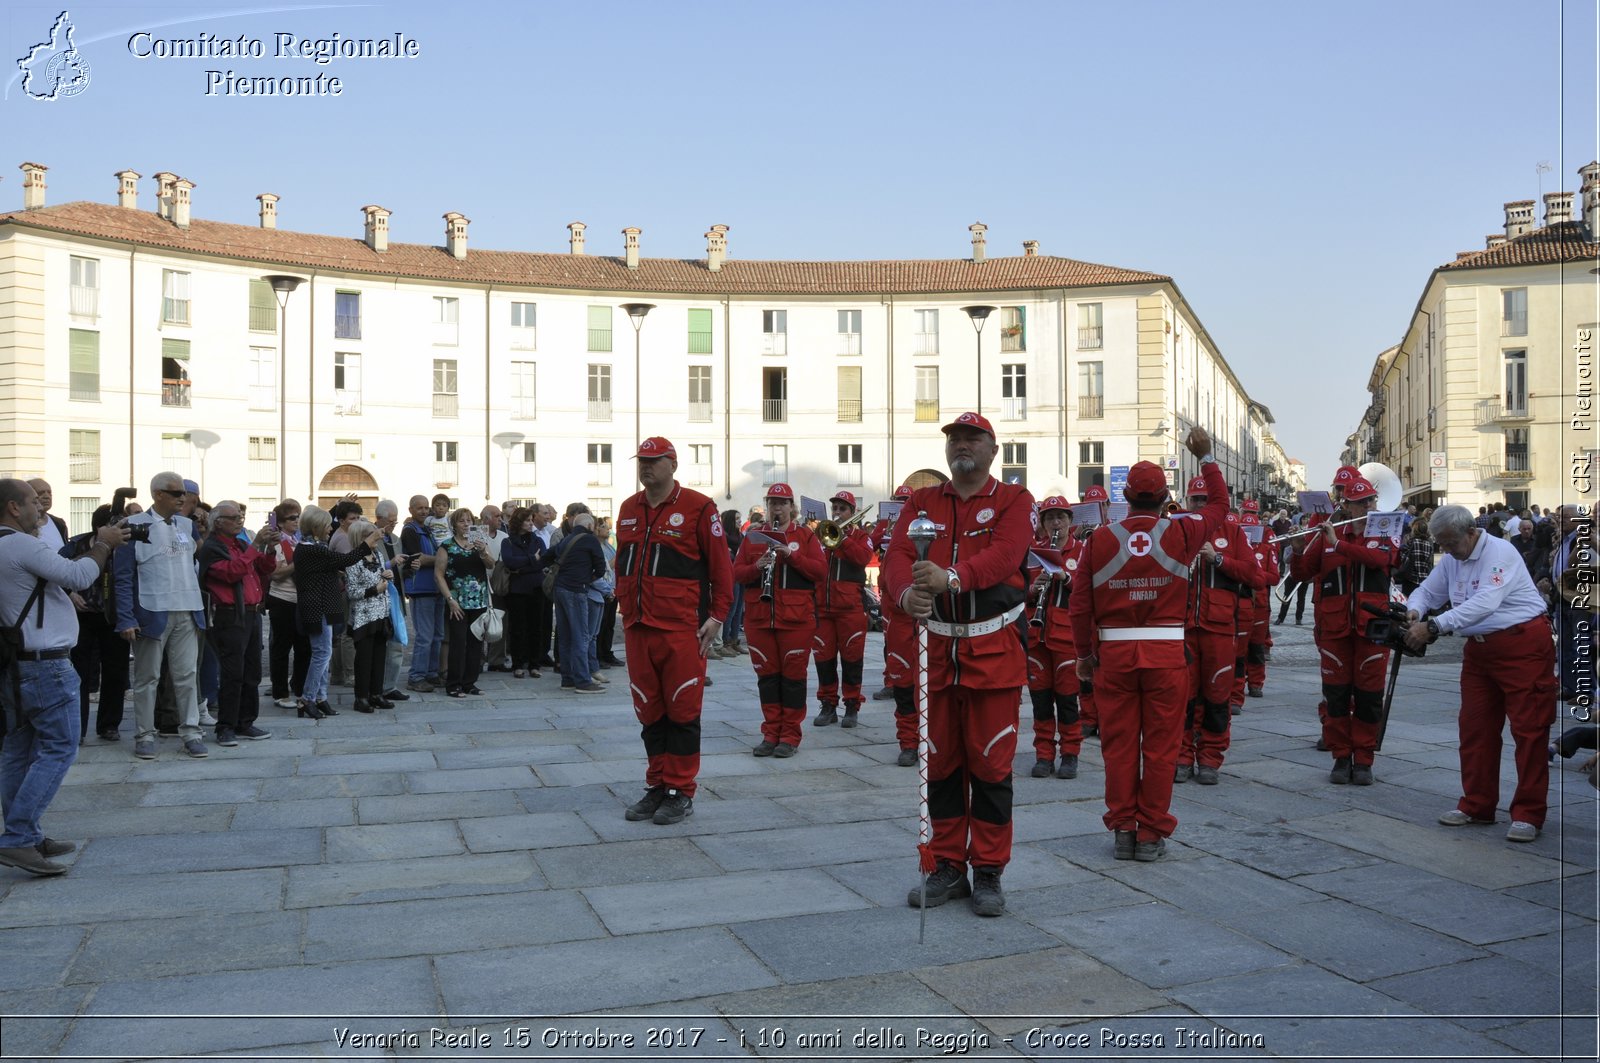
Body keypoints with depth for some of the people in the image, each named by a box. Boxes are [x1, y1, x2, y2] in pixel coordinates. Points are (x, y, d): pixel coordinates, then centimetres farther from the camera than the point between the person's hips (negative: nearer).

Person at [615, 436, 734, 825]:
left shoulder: (698, 507, -4)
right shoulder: (628, 510, 13)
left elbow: (721, 566, -4)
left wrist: (717, 617, -9)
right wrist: (624, 608, 16)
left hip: (681, 631, -5)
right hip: (637, 630, 6)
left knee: (681, 711, 1)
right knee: (649, 713, 11)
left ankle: (681, 793, 10)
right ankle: (657, 787, 22)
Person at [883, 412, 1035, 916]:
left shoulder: (1014, 501, 0)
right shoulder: (921, 502, 10)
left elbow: (1005, 554, -19)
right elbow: (897, 555, -6)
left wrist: (952, 576, -37)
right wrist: (907, 591, -29)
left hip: (995, 650, -3)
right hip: (937, 647, 3)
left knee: (990, 762, 1)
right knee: (940, 760, 9)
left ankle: (988, 872, 14)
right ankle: (948, 868, 22)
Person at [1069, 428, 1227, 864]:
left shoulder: (1099, 539, -2)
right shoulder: (1181, 532, -3)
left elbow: (1081, 604, 1)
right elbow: (1220, 504, 18)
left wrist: (1085, 653, 13)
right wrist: (1206, 458, 25)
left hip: (1114, 652, 1)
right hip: (1166, 651, -1)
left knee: (1119, 743, 9)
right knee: (1160, 745, 7)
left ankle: (1122, 829, 15)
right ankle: (1152, 833, 13)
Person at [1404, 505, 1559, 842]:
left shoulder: (1500, 552, -17)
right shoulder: (1450, 560, 8)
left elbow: (1485, 602, -29)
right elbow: (1427, 591, 14)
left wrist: (1433, 626, -32)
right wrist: (1414, 610, -11)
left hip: (1522, 646, -8)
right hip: (1479, 648, 8)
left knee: (1529, 729, -4)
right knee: (1475, 727, 10)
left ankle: (1528, 814, 1)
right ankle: (1476, 806, 20)